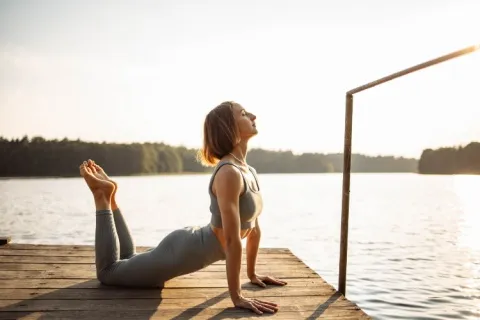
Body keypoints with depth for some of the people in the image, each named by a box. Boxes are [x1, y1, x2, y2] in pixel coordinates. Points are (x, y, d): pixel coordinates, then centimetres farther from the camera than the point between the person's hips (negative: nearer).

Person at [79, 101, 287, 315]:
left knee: (126, 260, 30)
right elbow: (232, 240, -31)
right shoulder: (228, 173, -29)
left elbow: (254, 228, 9)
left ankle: (108, 196, 30)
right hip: (183, 251, -9)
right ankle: (102, 196, 16)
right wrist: (237, 297, -26)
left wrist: (252, 274, 13)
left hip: (191, 245, 9)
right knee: (108, 272, 12)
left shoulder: (249, 172, 1)